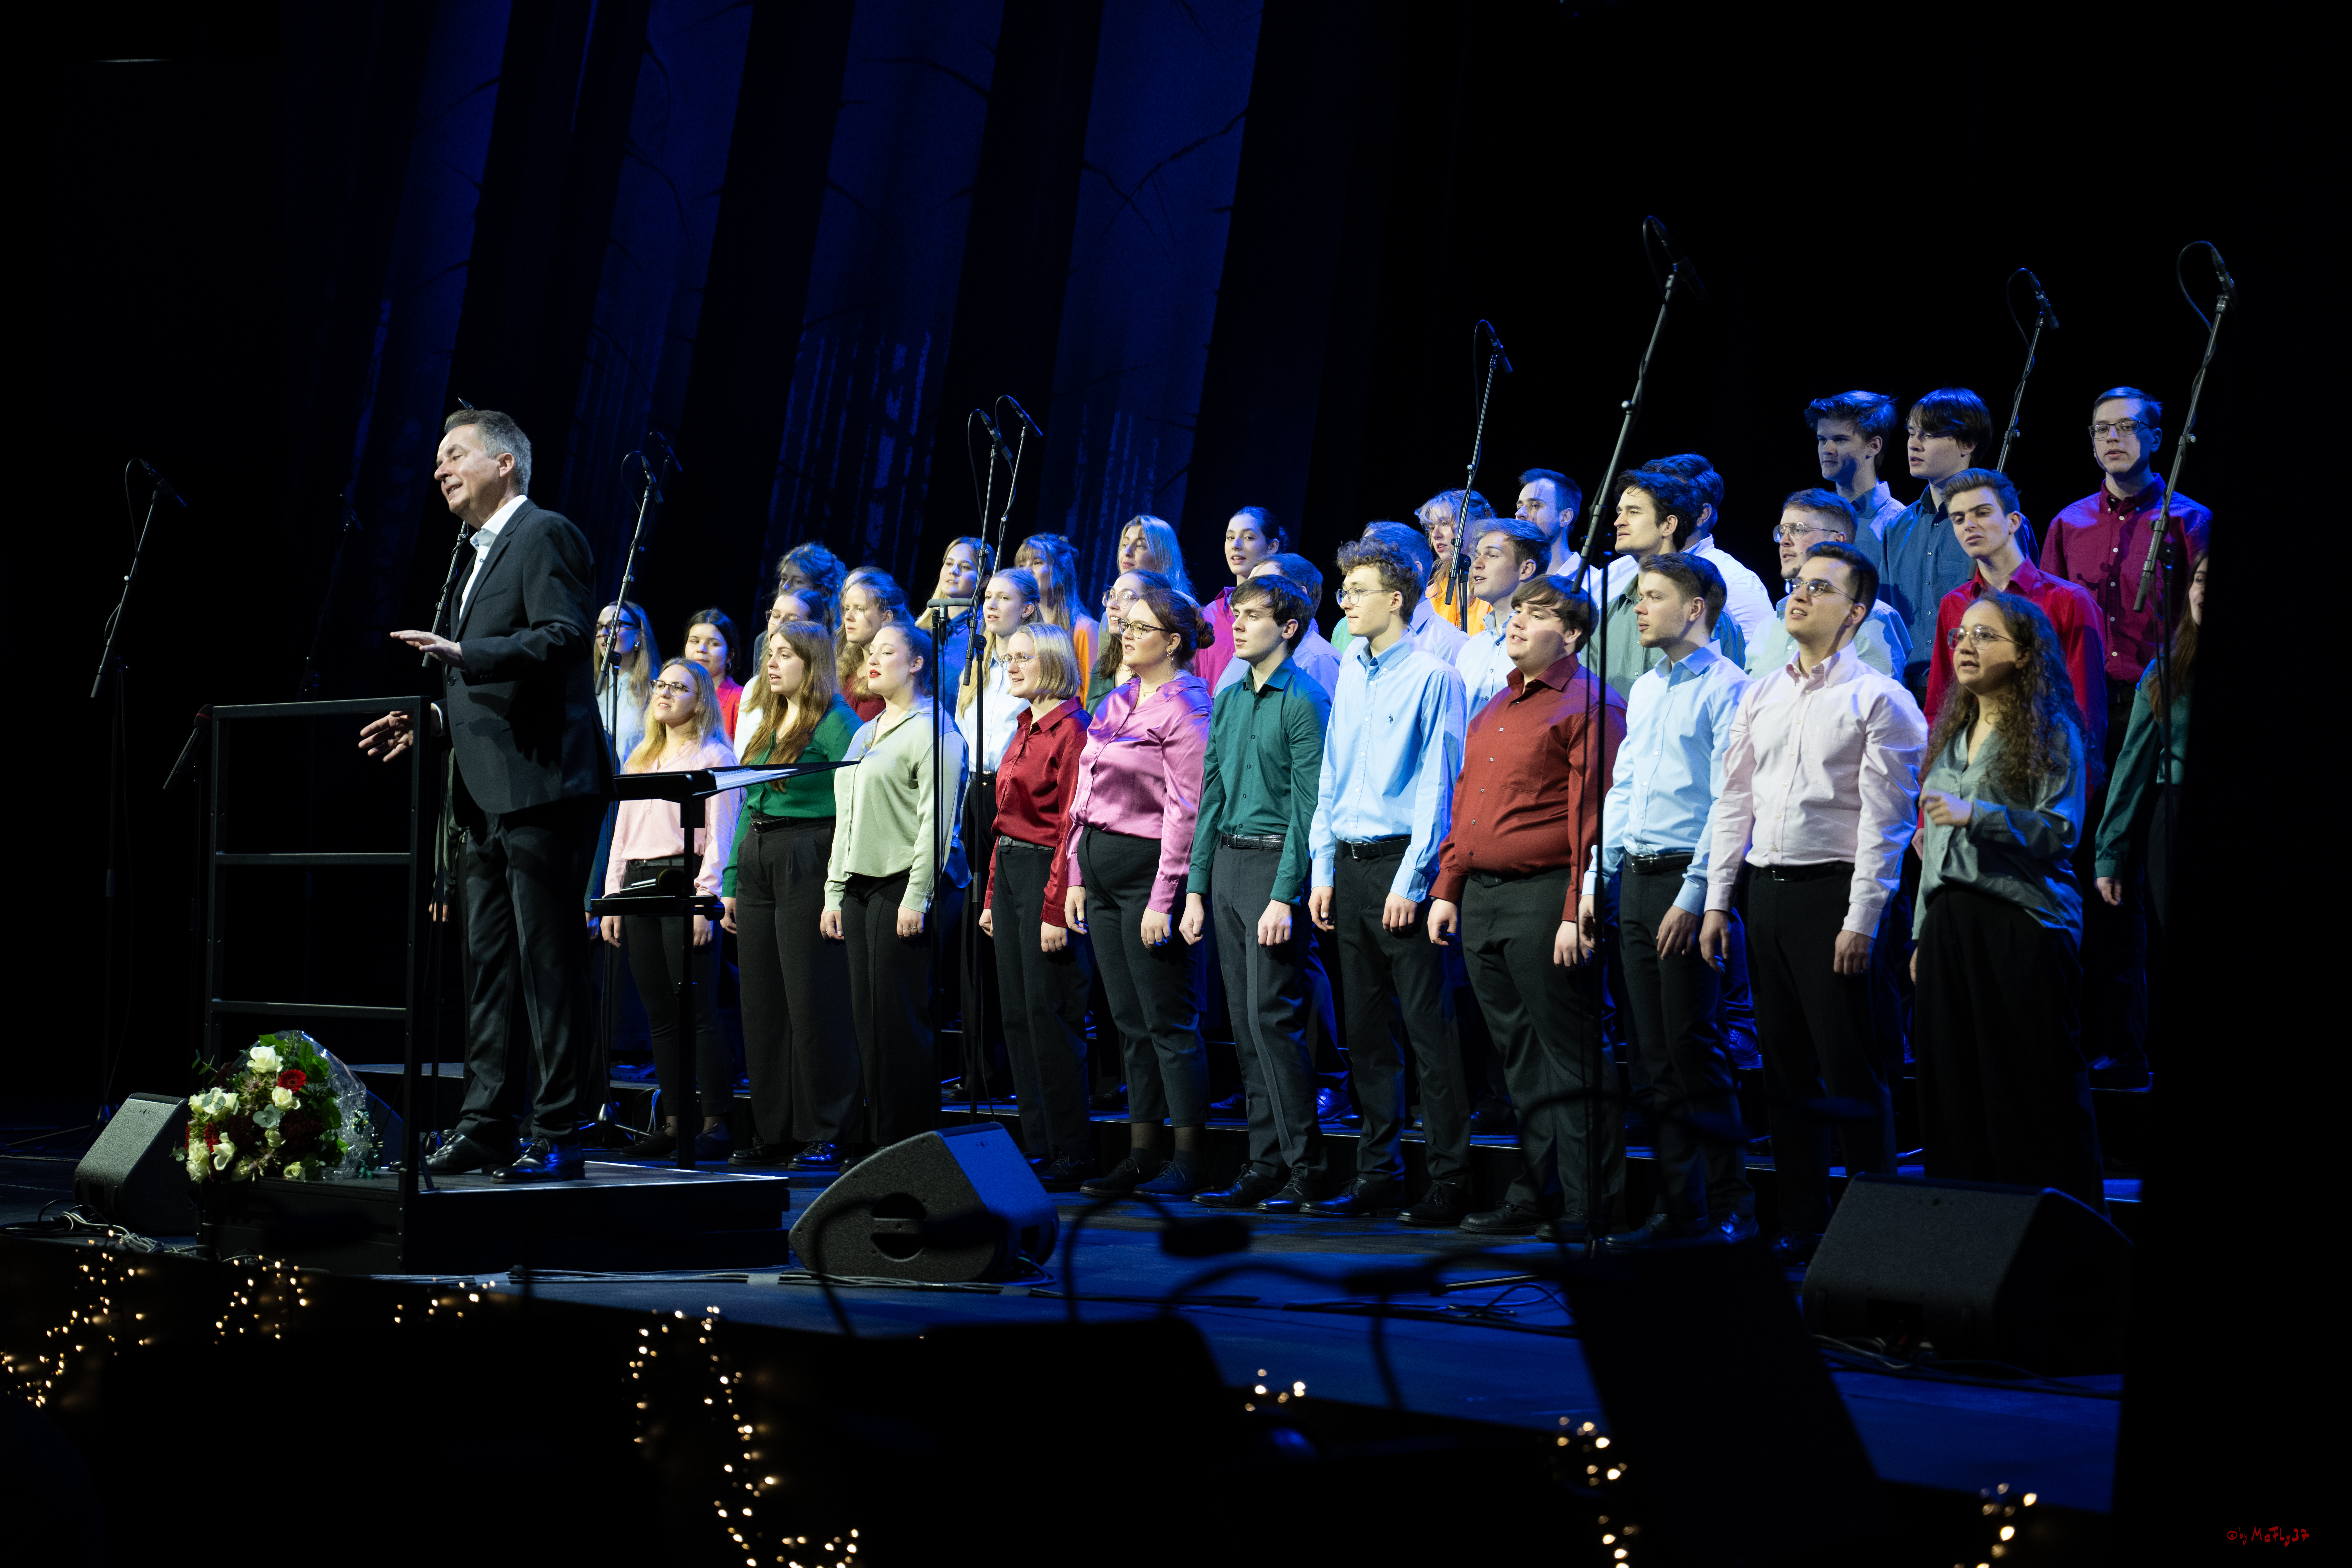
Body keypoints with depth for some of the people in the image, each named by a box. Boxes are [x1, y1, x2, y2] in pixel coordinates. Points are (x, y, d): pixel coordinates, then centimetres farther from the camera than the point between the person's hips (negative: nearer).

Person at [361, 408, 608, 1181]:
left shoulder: (544, 535, -6)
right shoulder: (479, 558, 23)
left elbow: (564, 637, -20)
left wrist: (463, 655, -27)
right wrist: (431, 721, 16)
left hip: (543, 787, -10)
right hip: (489, 796, 10)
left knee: (548, 962, -8)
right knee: (489, 964, 10)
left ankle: (558, 1137, -5)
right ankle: (486, 1126, 15)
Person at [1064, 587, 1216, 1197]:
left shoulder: (1186, 709, -10)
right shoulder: (1116, 703, 15)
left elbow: (1185, 811, -15)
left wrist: (1163, 899, -18)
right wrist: (1077, 876, 13)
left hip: (1149, 867, -8)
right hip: (1103, 869, 8)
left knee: (1169, 1023, -5)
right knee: (1131, 1024, 11)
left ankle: (1191, 1162, 0)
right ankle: (1142, 1157, 16)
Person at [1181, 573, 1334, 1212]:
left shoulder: (1304, 700, -8)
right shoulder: (1228, 701, 15)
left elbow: (1308, 805, -13)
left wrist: (1285, 896, -18)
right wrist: (1196, 888, 13)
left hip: (1277, 862, -8)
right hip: (1227, 863, 8)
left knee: (1273, 1016, -11)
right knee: (1245, 1021, 7)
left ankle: (1307, 1166, -5)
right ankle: (1265, 1164, 11)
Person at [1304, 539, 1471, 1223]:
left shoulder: (1433, 677, -7)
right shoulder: (1351, 674, 14)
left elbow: (1437, 784, -10)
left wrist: (1411, 881, -14)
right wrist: (1324, 871, 12)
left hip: (1403, 864, -7)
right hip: (1350, 863, 7)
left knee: (1429, 1028, -5)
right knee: (1366, 1030, 10)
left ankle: (1449, 1184, -2)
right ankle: (1377, 1176, 17)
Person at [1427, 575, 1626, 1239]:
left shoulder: (1587, 705, -8)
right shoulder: (1494, 709, 19)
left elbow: (1593, 816, -14)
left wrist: (1577, 912, -19)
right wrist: (1447, 888, 15)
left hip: (1544, 897, -8)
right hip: (1481, 899, 8)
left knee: (1570, 1059, -5)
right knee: (1520, 1060, 13)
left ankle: (1592, 1203, -1)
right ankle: (1535, 1193, 19)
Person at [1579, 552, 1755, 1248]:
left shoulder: (1724, 688, -9)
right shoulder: (1644, 691, 17)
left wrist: (1694, 897, -18)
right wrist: (1596, 878, 15)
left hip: (1689, 879, -8)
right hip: (1636, 879, 8)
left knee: (1693, 1048, -8)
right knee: (1655, 1057, 8)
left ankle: (1729, 1208, -1)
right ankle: (1677, 1208, 13)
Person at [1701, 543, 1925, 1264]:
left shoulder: (1880, 700, -5)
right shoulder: (1759, 696, 15)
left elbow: (1886, 819, -10)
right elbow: (1732, 801, 16)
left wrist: (1862, 922, -15)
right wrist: (1718, 901, 10)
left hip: (1833, 890, -6)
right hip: (1766, 890, 6)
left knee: (1850, 1069, -6)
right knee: (1786, 1068, 9)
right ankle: (1801, 1225, 15)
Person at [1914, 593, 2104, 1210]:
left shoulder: (2050, 732, -2)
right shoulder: (1953, 733, 19)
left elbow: (2060, 831, -11)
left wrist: (1975, 815, -21)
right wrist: (1923, 933, 18)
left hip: (2023, 924, -7)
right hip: (1950, 923, 7)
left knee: (2037, 1087, -6)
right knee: (1954, 1087, 6)